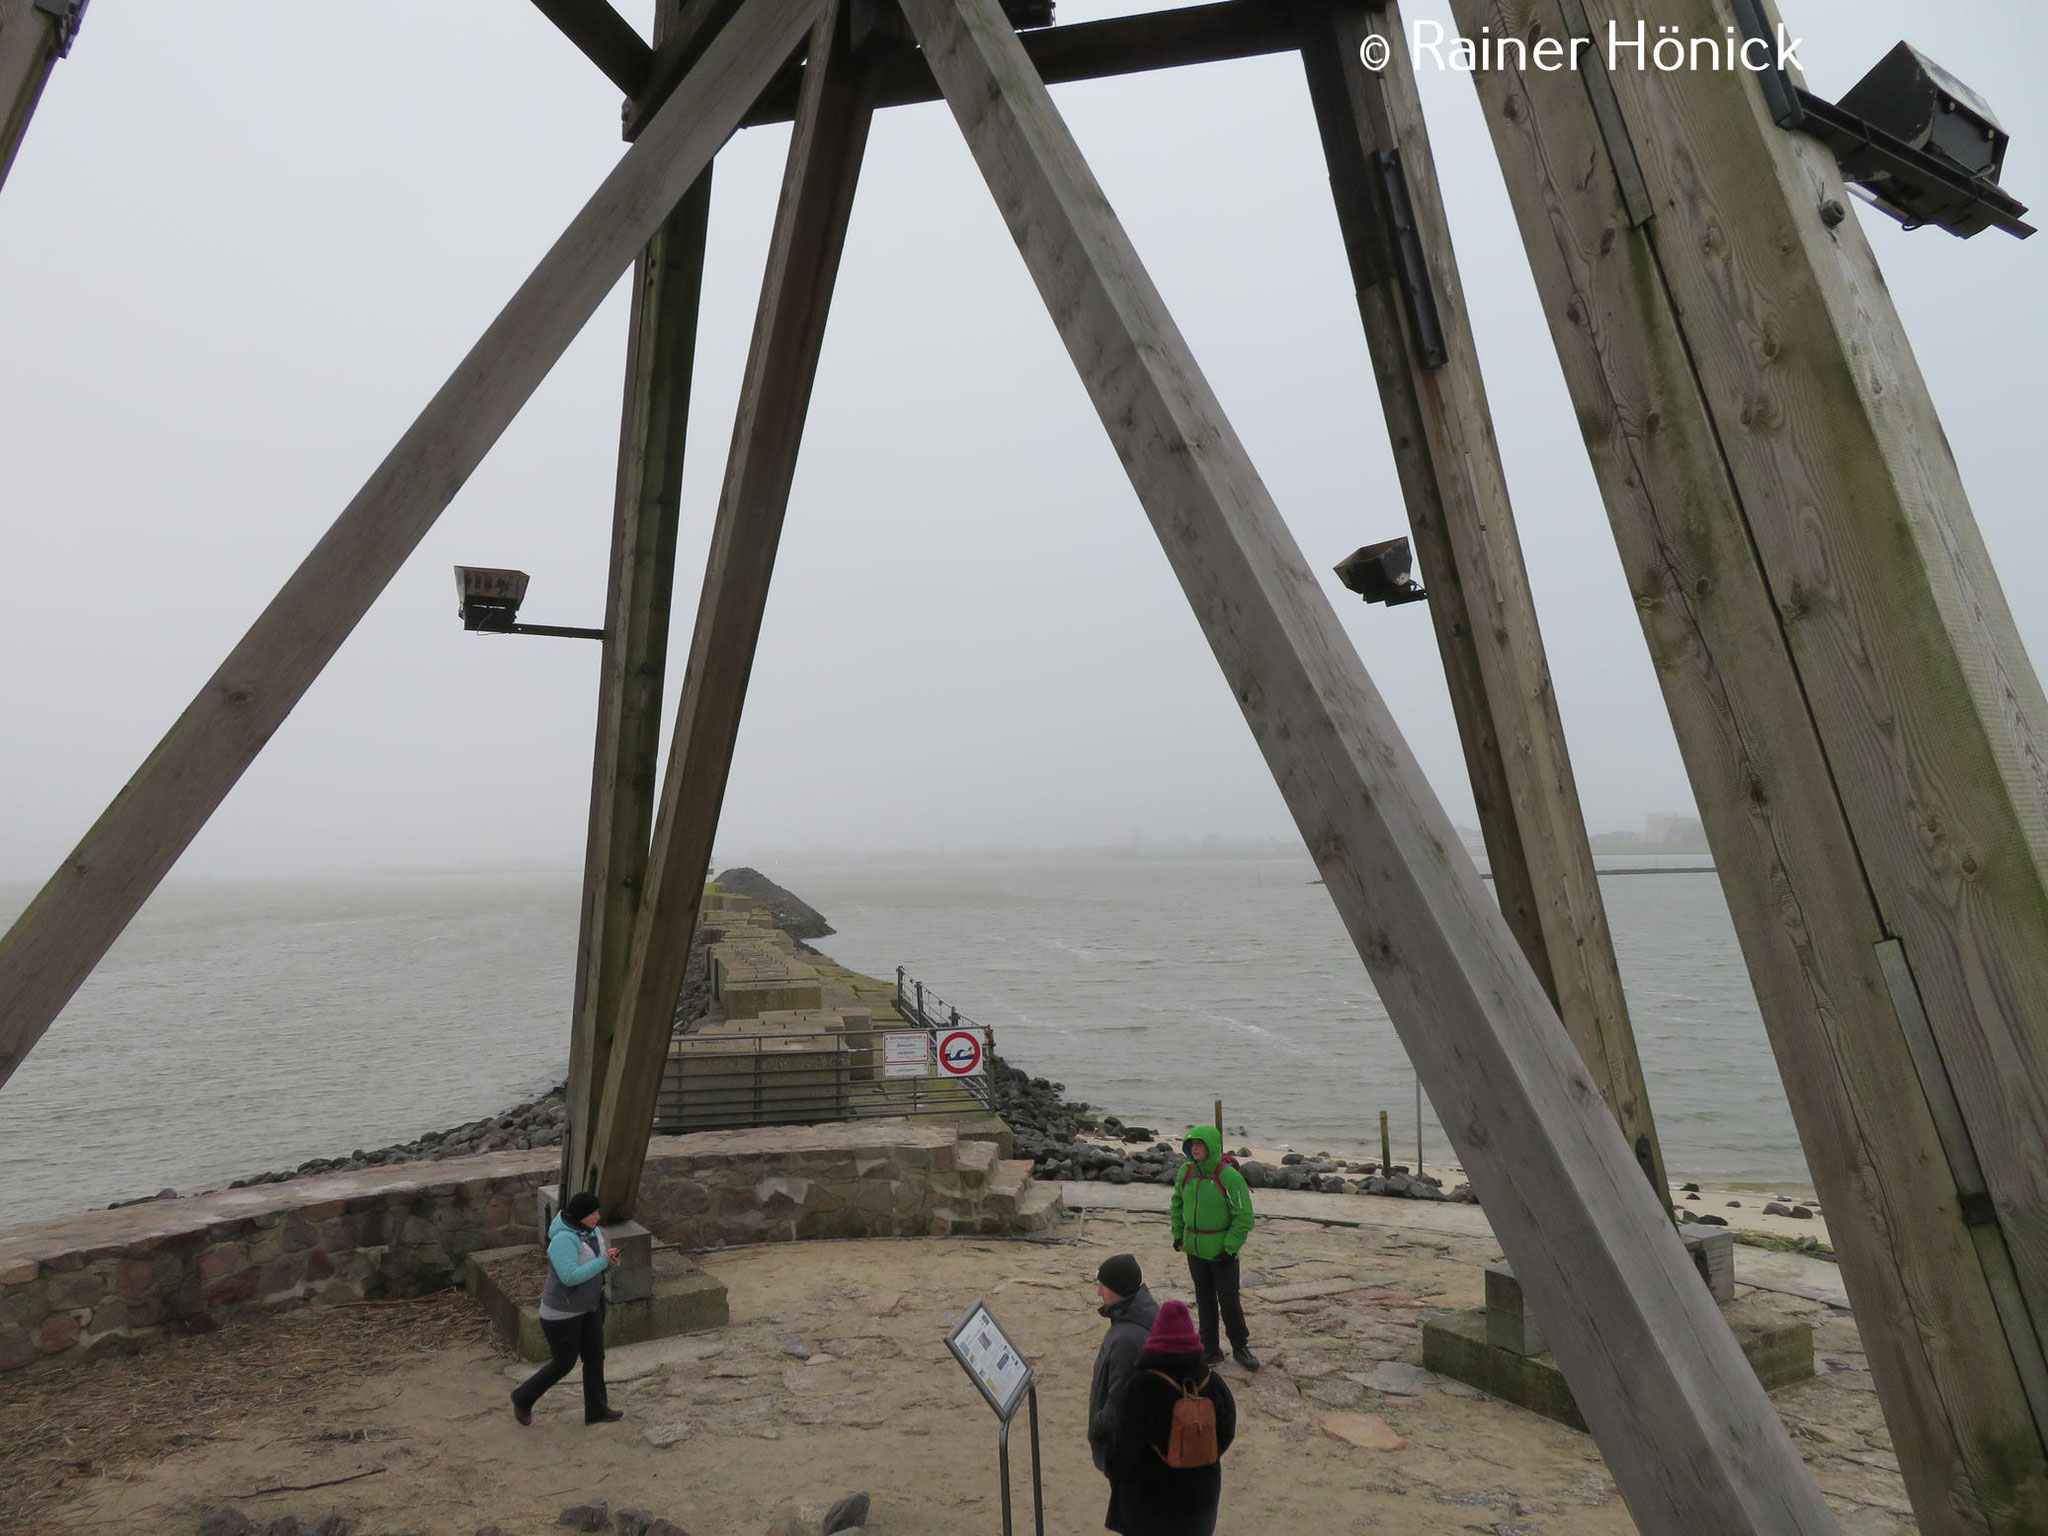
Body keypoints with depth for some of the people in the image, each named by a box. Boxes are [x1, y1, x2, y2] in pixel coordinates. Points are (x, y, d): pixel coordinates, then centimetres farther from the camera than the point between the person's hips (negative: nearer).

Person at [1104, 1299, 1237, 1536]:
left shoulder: (1141, 1387, -27)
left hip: (1150, 1492, -3)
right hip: (1200, 1492, 3)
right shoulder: (1212, 1383, -15)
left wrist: (1119, 1477, 1)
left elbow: (1126, 1444, -19)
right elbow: (1226, 1434, -1)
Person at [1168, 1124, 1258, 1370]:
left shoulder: (1229, 1176, -20)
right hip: (1194, 1249, 5)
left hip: (1222, 1250, -5)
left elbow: (1244, 1216, -16)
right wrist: (1178, 1234, 12)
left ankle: (1240, 1347, 26)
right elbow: (1177, 1202, 14)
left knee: (1229, 1300, 4)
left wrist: (1230, 1248, -16)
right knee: (1204, 1301, 15)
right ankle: (1210, 1350, 29)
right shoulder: (1186, 1172, -3)